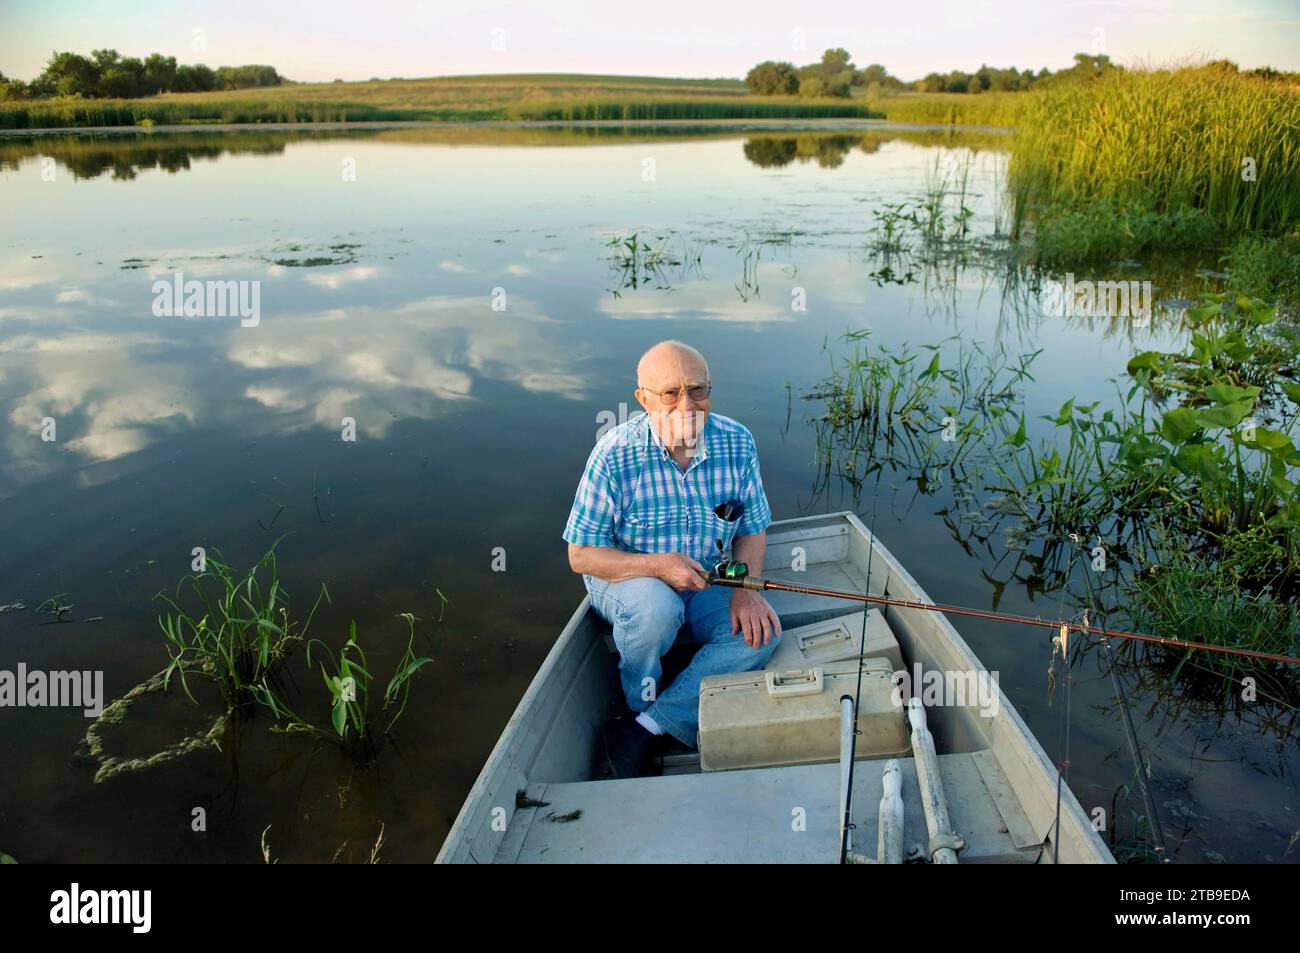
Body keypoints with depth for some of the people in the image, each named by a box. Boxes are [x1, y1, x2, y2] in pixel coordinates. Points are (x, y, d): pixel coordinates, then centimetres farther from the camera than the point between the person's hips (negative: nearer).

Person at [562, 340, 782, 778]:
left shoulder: (737, 443, -12)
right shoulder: (615, 455, -22)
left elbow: (753, 529, 1)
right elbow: (581, 555, -17)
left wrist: (746, 588, -17)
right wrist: (657, 566, -30)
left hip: (706, 581, 4)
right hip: (625, 577, -3)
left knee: (761, 634, -22)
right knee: (655, 608, -37)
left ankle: (644, 732, -17)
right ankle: (642, 707, -5)